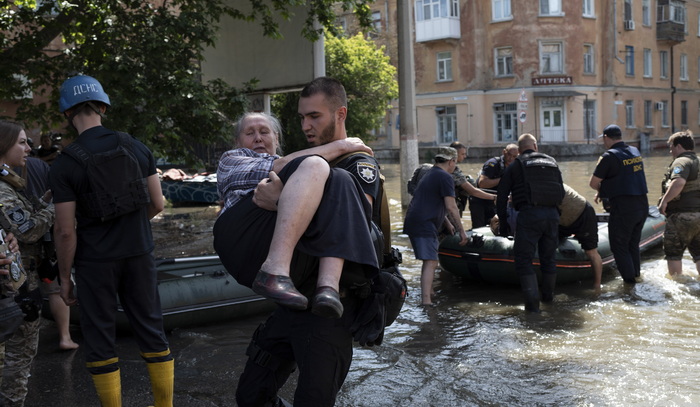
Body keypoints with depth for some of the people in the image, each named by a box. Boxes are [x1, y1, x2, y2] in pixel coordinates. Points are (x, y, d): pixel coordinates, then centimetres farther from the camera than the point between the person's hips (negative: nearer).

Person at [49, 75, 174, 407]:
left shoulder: (64, 165, -10)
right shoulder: (136, 148, -1)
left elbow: (66, 231, -10)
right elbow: (157, 204, 3)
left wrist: (65, 277, 1)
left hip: (95, 262, -3)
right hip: (139, 254, 3)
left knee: (99, 340, 9)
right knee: (151, 330, 13)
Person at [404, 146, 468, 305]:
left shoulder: (430, 175, 24)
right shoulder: (445, 177, -8)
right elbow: (451, 207, -14)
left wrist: (448, 223, 42)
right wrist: (461, 230, -7)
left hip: (413, 221, 10)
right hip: (424, 225, -10)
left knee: (429, 261, 21)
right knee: (431, 262, -14)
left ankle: (429, 294, 31)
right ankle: (426, 301, -21)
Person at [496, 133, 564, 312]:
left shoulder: (516, 165, 9)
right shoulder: (552, 162, 18)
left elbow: (501, 197, 6)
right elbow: (562, 193, 18)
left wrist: (503, 223, 13)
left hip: (528, 215, -4)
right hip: (552, 215, 4)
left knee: (524, 259, 3)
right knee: (548, 257, 20)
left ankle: (532, 302, -6)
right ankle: (548, 296, 35)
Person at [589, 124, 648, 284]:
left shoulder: (610, 156, -13)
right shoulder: (635, 152, 11)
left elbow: (593, 183, -9)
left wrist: (602, 189, 13)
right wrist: (603, 191, 19)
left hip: (623, 209, -8)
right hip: (642, 206, 8)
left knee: (619, 247, 5)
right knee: (633, 244, 21)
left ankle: (630, 281, 6)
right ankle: (636, 276, 30)